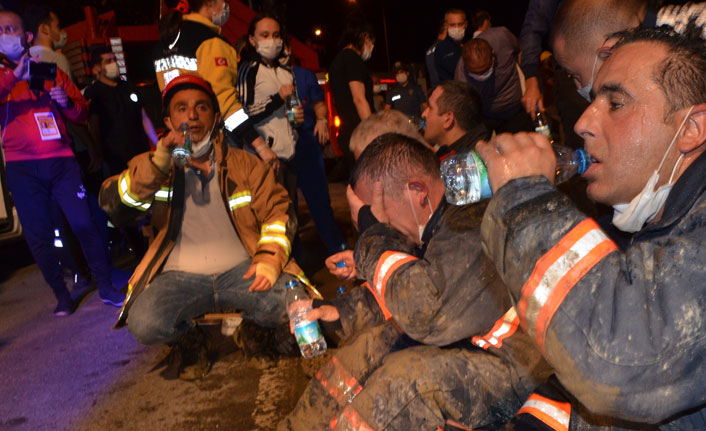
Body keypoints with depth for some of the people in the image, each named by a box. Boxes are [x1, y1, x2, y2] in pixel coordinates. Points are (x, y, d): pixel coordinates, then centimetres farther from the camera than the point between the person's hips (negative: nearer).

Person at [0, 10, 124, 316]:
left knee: (83, 224, -3)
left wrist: (66, 101, -6)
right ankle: (62, 296, 15)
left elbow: (81, 113, 14)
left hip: (60, 159, 0)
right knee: (37, 236, 2)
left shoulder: (52, 70, 13)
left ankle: (106, 287, 9)